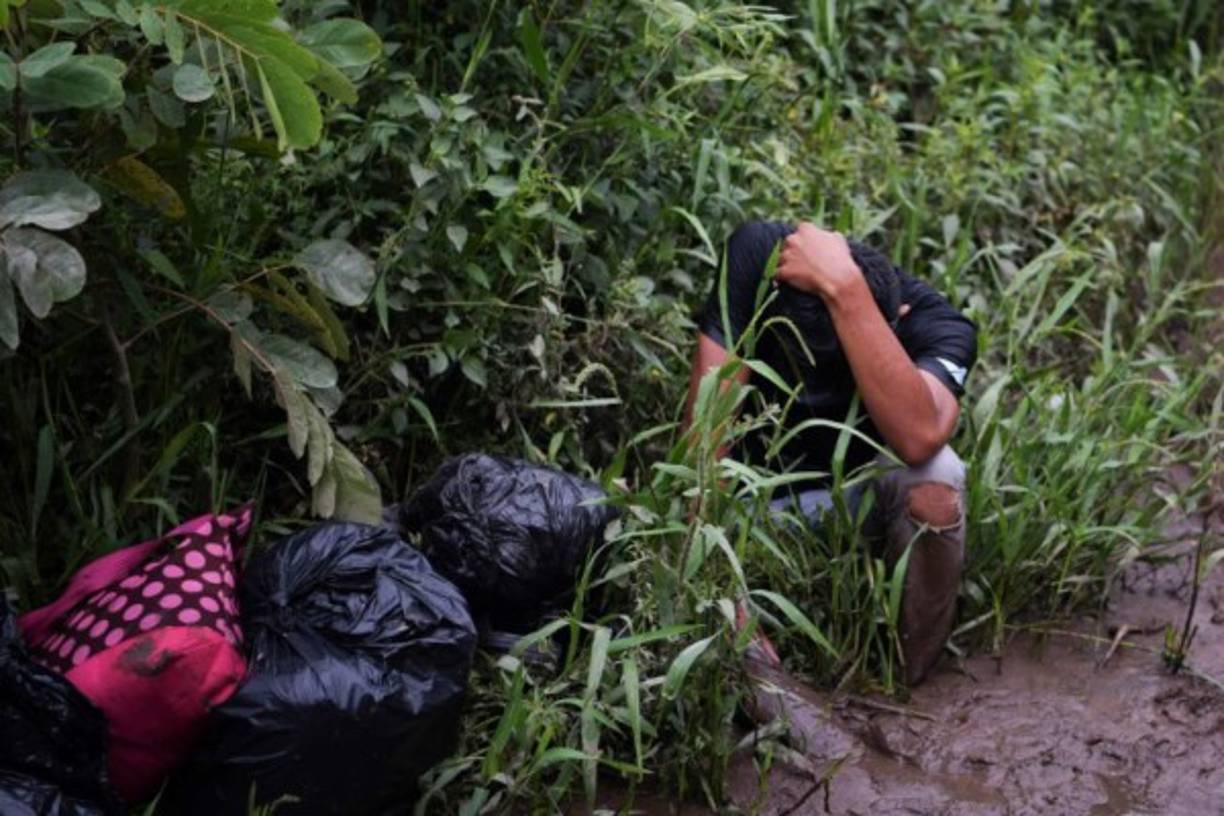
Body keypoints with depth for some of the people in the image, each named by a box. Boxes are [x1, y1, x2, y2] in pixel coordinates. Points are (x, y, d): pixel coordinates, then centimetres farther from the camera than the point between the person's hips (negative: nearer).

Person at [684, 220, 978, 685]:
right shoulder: (759, 255, -26)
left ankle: (910, 683, -12)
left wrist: (845, 290, -50)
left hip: (859, 495, -1)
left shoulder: (940, 328, -26)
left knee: (934, 480, -33)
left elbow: (918, 439, -48)